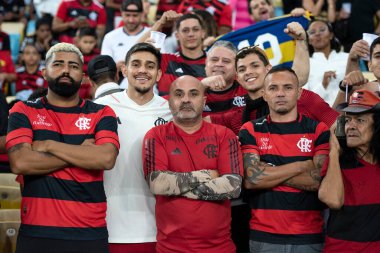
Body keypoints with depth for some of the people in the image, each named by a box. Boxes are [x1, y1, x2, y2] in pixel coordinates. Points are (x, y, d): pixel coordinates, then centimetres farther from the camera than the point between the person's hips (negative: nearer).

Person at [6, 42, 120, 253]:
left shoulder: (101, 114, 6)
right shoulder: (23, 111, 4)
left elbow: (106, 159, -13)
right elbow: (20, 163, -11)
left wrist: (49, 145, -10)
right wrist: (81, 154, -8)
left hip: (89, 233, 1)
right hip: (37, 232, 0)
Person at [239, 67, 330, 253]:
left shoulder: (319, 130, 2)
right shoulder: (250, 131, 2)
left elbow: (320, 180, -11)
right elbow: (251, 179, -12)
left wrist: (268, 172, -10)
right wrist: (303, 165, -10)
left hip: (310, 236, 0)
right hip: (263, 237, 0)